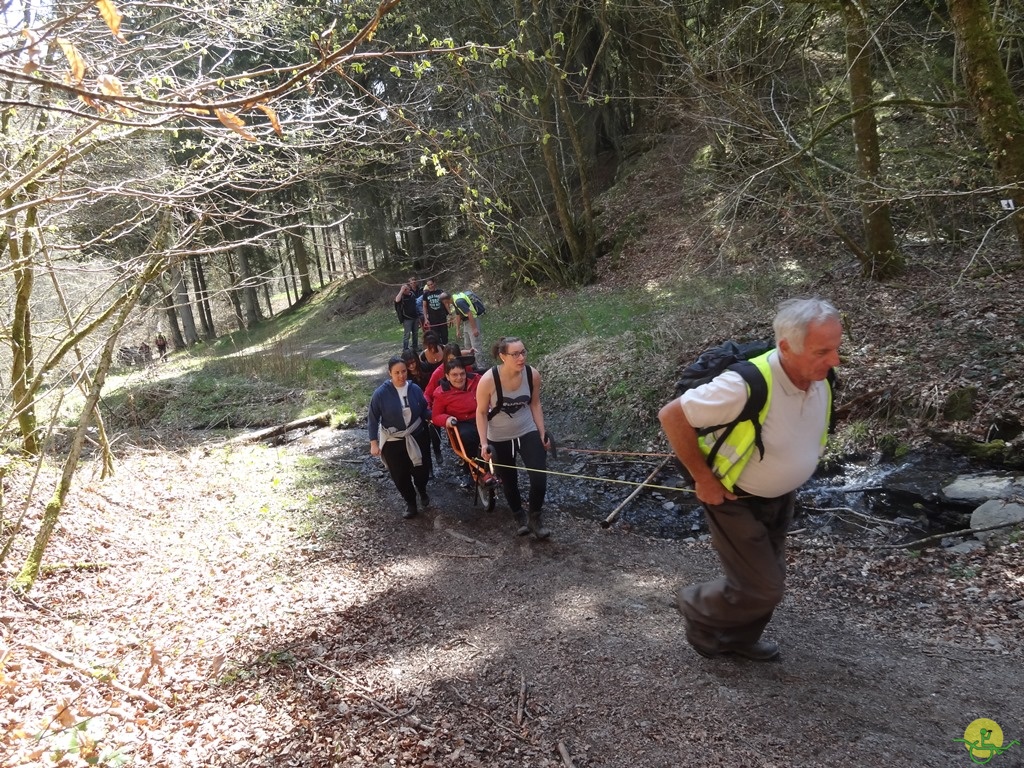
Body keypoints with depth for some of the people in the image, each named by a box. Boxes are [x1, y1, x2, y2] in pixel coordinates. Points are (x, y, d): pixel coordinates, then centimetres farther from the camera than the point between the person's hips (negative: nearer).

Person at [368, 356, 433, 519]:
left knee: (422, 470, 10)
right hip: (393, 442, -2)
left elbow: (424, 411, 4)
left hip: (417, 437, 2)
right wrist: (374, 443, -10)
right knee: (400, 476, 6)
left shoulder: (415, 389, -7)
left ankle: (422, 491, 45)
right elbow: (373, 419, -7)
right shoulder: (380, 393, -15)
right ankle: (410, 502, 33)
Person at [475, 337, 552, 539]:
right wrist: (484, 442, -17)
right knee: (509, 482, 15)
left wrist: (542, 433, -1)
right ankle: (519, 517, 41)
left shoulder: (532, 374, -18)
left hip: (528, 432, 1)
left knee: (539, 479, -8)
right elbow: (481, 412, -13)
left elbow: (535, 404, -1)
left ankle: (534, 518, 18)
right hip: (499, 439, -1)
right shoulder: (488, 380, -26)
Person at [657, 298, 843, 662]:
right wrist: (702, 478, -22)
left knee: (767, 581, 20)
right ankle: (697, 606, 27)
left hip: (781, 498, 7)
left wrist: (788, 475, 14)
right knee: (762, 589, -1)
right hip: (735, 500, -7)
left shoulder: (820, 378, -13)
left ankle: (738, 639, 45)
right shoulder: (746, 385, -37)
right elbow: (671, 416, -29)